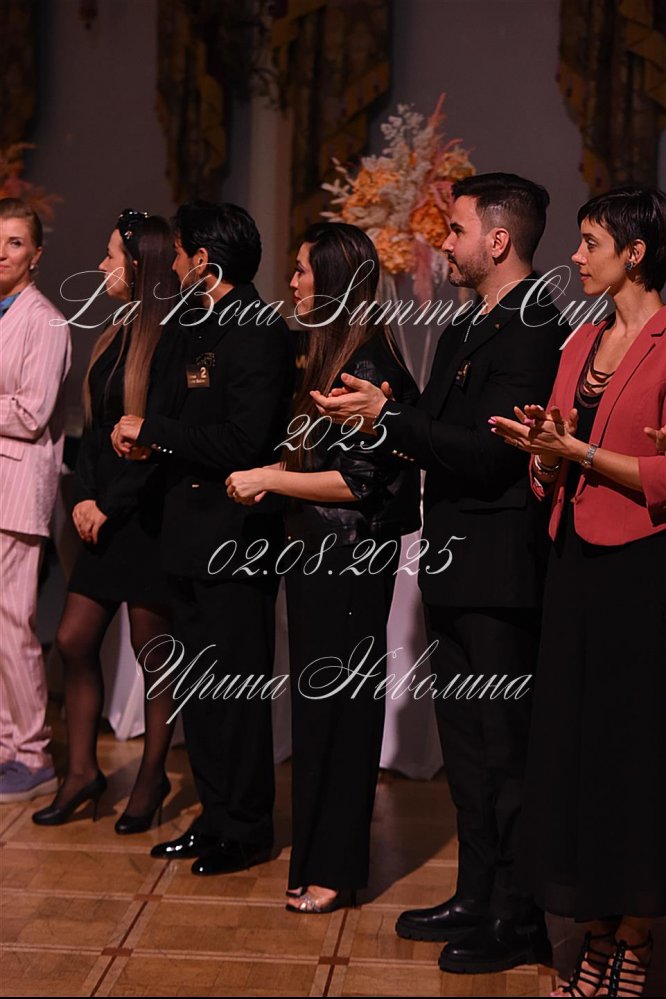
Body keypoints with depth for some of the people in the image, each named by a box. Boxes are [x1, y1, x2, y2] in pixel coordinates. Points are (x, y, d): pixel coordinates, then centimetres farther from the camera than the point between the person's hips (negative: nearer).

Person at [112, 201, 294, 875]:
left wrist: (153, 431, -15)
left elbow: (244, 442, -23)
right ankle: (215, 817, 26)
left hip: (235, 535, -9)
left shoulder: (259, 333, -14)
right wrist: (146, 439, -1)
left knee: (235, 686, 0)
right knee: (199, 685, 15)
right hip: (191, 534, 9)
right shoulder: (198, 328, 16)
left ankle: (246, 827, 14)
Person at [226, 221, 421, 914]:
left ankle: (336, 868, 13)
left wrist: (271, 479, -15)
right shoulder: (323, 356, 11)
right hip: (313, 547, 9)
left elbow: (361, 480, -20)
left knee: (338, 702, 0)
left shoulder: (367, 365, -17)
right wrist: (270, 477, 3)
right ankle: (317, 851, 29)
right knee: (314, 696, 16)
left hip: (352, 557, -9)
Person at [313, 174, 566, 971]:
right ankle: (477, 898, 30)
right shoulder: (463, 330, 15)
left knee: (503, 748, 0)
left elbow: (488, 453, -22)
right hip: (454, 570, 10)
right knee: (465, 742, 17)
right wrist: (370, 419, 1)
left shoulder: (532, 329, -15)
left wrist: (388, 414, -18)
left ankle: (519, 921, 12)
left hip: (497, 574, -10)